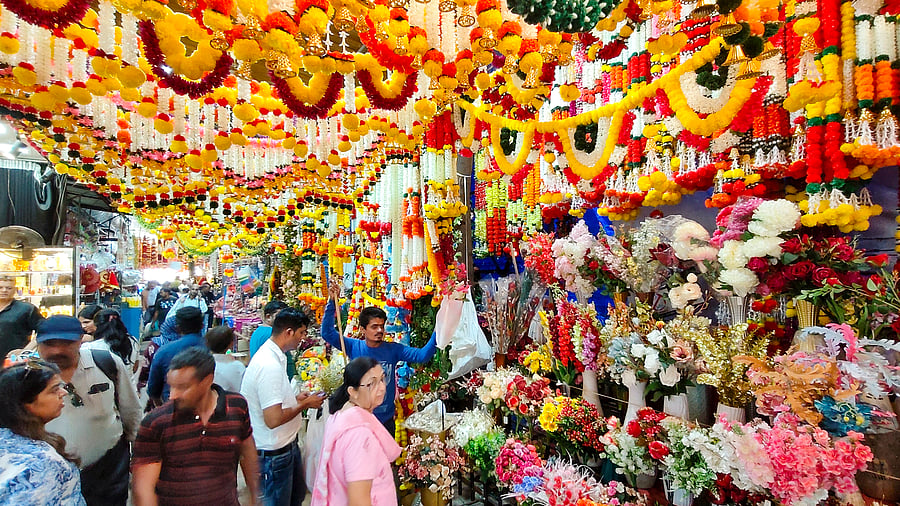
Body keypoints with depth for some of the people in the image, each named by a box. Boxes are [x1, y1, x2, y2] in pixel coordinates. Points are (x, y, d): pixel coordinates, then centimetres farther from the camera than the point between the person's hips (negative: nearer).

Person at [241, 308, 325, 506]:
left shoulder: (271, 355, 3)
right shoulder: (270, 365, -30)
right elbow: (273, 419, -31)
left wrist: (295, 399, 4)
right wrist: (305, 404, -18)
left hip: (287, 445, 10)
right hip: (274, 452, -10)